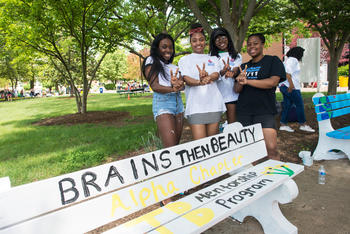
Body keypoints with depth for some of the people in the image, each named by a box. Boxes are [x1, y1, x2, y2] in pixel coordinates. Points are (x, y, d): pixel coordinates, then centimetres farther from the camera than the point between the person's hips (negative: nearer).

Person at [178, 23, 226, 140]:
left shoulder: (213, 58, 18)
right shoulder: (184, 60, 11)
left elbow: (216, 75, -1)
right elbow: (187, 79, -6)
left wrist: (208, 77, -26)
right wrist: (199, 82, -29)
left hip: (214, 104, 3)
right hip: (195, 105, -3)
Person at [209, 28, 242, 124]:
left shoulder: (236, 56, 14)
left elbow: (236, 70, -4)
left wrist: (232, 73, -30)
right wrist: (223, 71, -28)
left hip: (231, 95, 1)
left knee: (232, 123, 1)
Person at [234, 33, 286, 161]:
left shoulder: (273, 61, 4)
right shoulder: (244, 67, 18)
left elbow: (273, 82, -12)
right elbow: (237, 90, 10)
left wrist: (247, 81, -15)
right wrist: (240, 82, -13)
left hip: (264, 111, -4)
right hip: (243, 113, 4)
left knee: (271, 149, -13)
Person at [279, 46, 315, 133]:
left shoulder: (288, 60, 22)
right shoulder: (293, 60, -8)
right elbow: (288, 72, -20)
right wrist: (291, 84, -25)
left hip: (284, 86, 10)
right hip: (291, 87, -10)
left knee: (287, 105, 8)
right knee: (299, 104, -3)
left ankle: (283, 125, 8)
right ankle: (302, 124, 4)